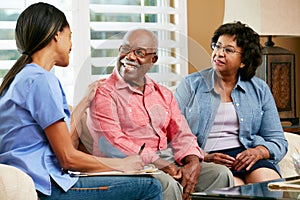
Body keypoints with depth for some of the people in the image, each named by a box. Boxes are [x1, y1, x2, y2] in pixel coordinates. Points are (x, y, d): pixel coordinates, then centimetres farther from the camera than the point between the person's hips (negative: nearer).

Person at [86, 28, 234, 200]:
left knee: (220, 173, -14)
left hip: (168, 162, 6)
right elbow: (112, 143, -13)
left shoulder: (164, 94, 23)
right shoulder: (104, 93, 0)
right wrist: (160, 164, -21)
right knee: (167, 184, -36)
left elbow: (181, 134, 14)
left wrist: (193, 163, -10)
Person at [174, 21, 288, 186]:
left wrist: (258, 152, -9)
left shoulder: (260, 90, 16)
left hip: (244, 157, 3)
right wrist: (204, 158, -16)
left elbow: (278, 141, 14)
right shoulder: (191, 85, 10)